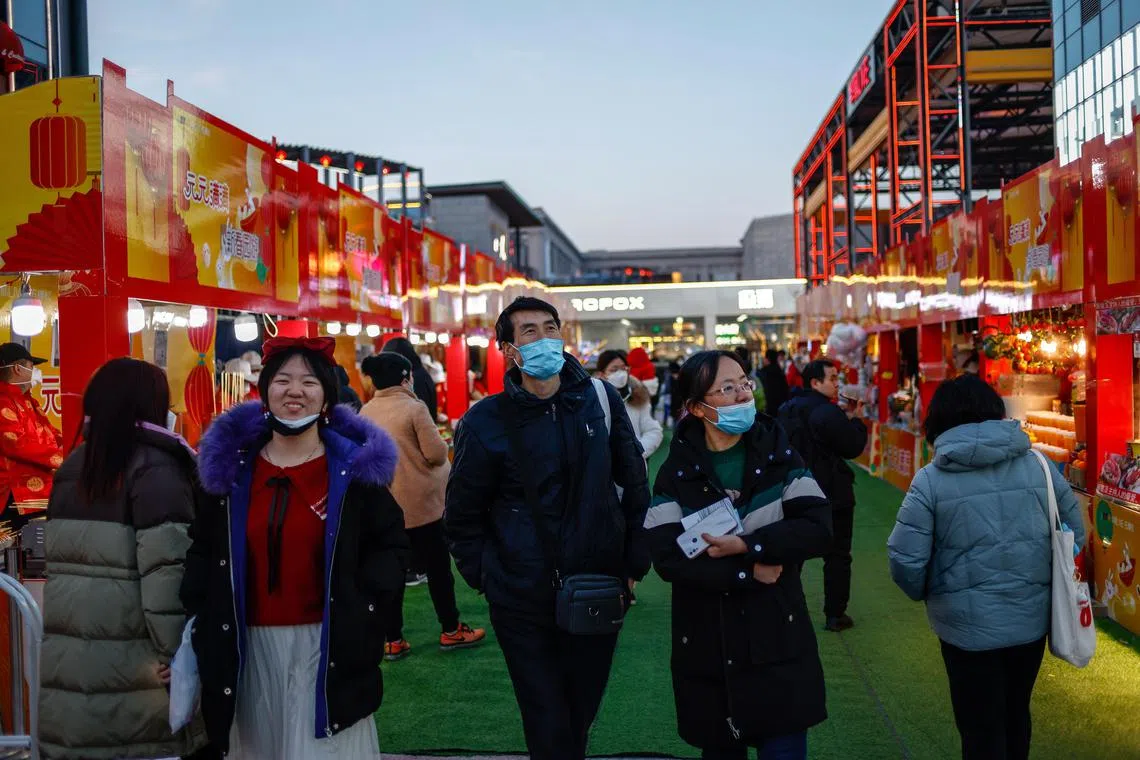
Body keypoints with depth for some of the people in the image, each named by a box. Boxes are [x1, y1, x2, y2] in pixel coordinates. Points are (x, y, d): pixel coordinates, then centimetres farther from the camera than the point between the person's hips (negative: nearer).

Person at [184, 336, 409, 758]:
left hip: (327, 646, -3)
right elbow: (202, 549, 11)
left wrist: (363, 604, -11)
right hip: (249, 648, 3)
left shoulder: (354, 466, -3)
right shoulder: (230, 465, 5)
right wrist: (201, 614, 0)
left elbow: (392, 544, 1)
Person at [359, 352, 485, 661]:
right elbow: (437, 454, -14)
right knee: (437, 567, 8)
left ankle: (392, 640, 13)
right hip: (420, 502, -5)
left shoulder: (365, 412, 4)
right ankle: (450, 631, 18)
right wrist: (438, 442, 6)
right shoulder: (414, 408, -13)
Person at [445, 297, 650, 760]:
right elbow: (462, 517, 1)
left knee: (582, 713, 19)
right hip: (523, 604, -2)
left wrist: (634, 562, 5)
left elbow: (635, 484, 6)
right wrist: (487, 578, -1)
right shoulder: (485, 422, -9)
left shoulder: (600, 398, -2)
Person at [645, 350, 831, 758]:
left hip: (779, 642, 0)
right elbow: (667, 557, -14)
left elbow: (818, 528, -11)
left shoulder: (778, 453, -1)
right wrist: (748, 573, -17)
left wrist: (746, 545, -19)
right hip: (708, 649, 0)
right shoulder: (677, 471, -5)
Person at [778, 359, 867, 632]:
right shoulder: (828, 412, -20)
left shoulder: (787, 410, 6)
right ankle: (835, 615, 10)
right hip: (832, 496, -7)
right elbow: (854, 447, -14)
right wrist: (855, 419, 1)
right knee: (837, 556, 6)